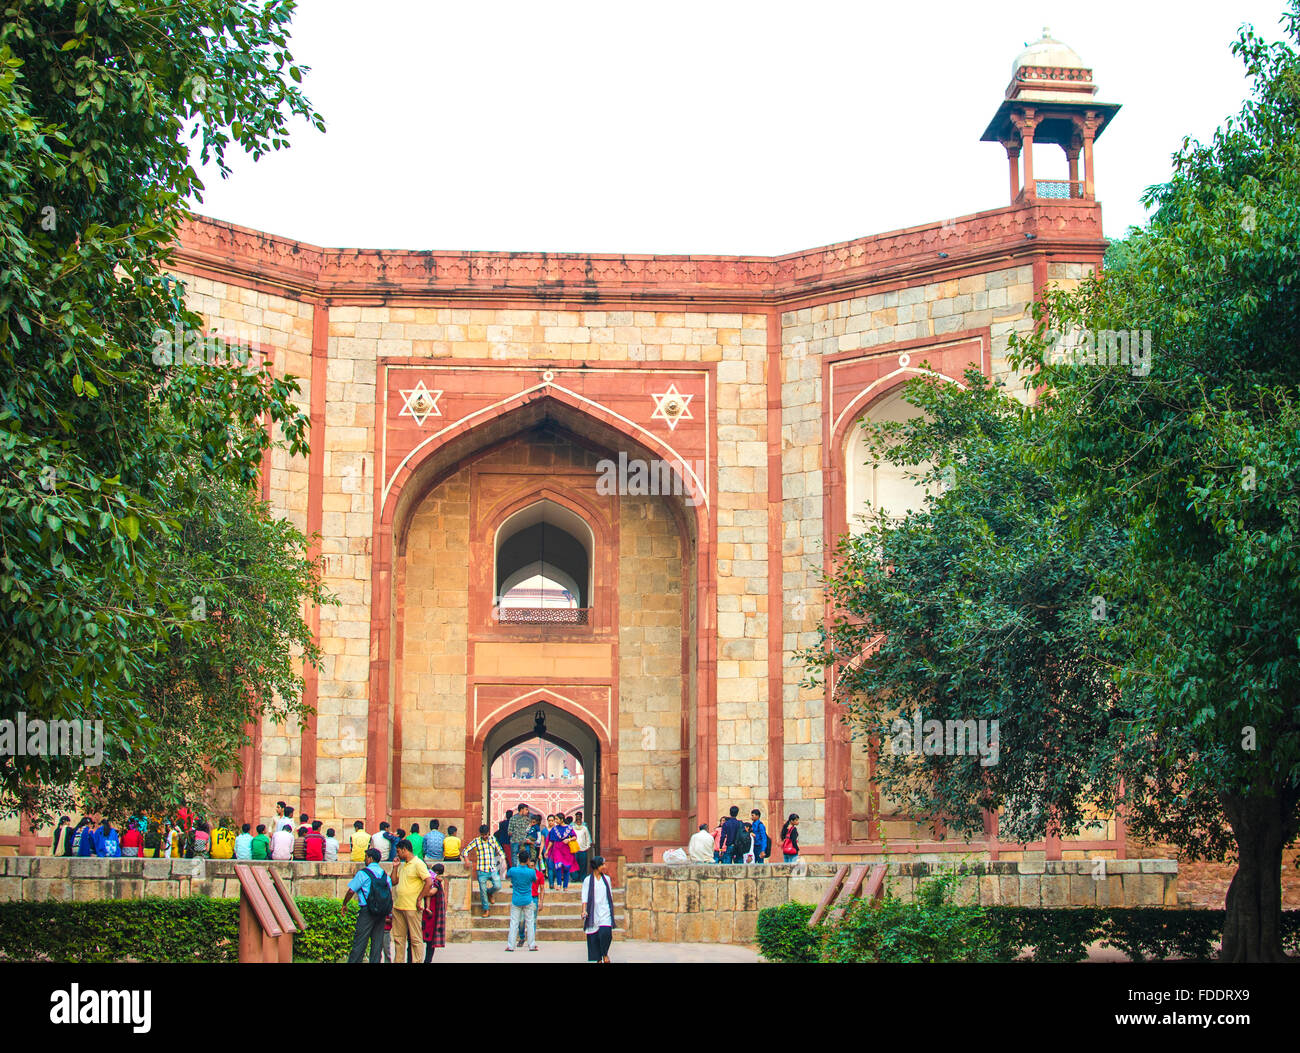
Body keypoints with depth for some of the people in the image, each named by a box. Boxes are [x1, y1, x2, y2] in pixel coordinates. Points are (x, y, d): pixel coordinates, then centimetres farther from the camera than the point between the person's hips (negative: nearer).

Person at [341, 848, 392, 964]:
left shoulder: (363, 873, -7)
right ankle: (375, 961, 7)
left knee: (359, 942, -4)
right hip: (382, 912, 6)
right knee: (377, 943, 8)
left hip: (367, 911, -6)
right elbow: (390, 891, 13)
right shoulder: (384, 874, 11)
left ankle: (353, 962, -5)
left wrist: (344, 905, 5)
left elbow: (351, 891, -9)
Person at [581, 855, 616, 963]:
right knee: (594, 937, -2)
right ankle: (598, 959, 9)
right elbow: (585, 897, -3)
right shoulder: (588, 880, 2)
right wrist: (584, 910, -16)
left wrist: (612, 909, 18)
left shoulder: (606, 879, 11)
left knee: (605, 932, -17)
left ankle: (605, 954, 5)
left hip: (605, 911, 1)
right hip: (593, 912, -1)